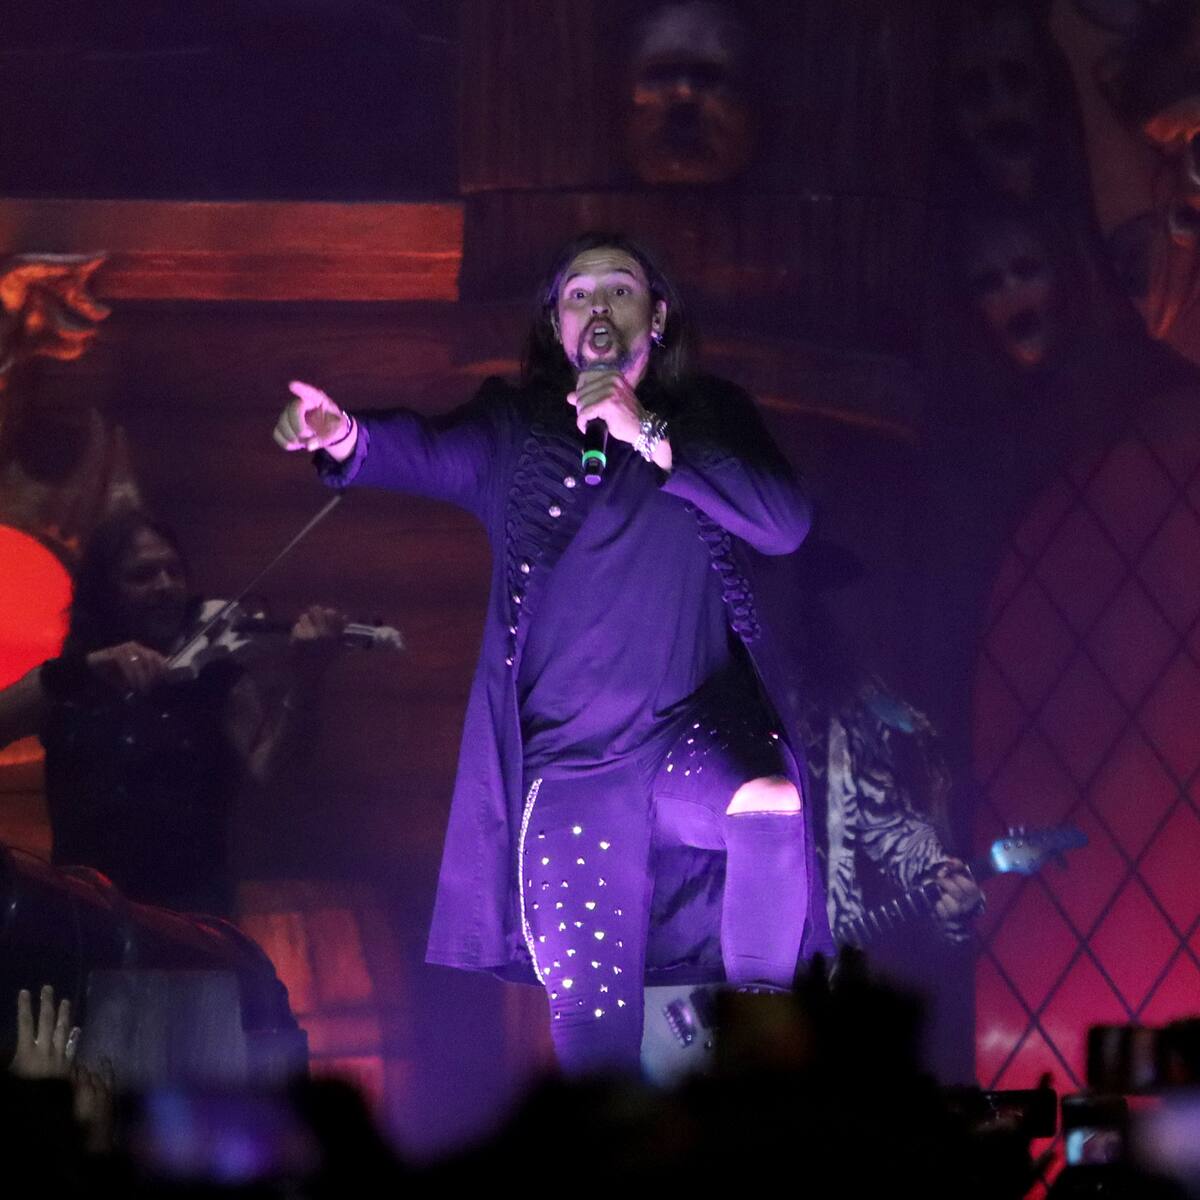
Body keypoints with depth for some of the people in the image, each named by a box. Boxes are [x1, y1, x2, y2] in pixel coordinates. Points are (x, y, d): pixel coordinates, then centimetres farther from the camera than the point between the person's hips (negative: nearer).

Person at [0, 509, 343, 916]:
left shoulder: (216, 677, 7)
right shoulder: (66, 687, 12)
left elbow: (264, 766, -12)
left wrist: (303, 685, -29)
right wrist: (82, 668, -19)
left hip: (190, 907, -2)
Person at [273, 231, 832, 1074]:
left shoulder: (710, 420, 10)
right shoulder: (516, 431, 11)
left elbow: (786, 522, -6)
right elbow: (427, 452, -8)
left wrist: (649, 436, -15)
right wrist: (346, 437, -30)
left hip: (693, 734, -1)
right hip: (569, 769, 1)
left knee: (771, 800, -34)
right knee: (590, 1021, -5)